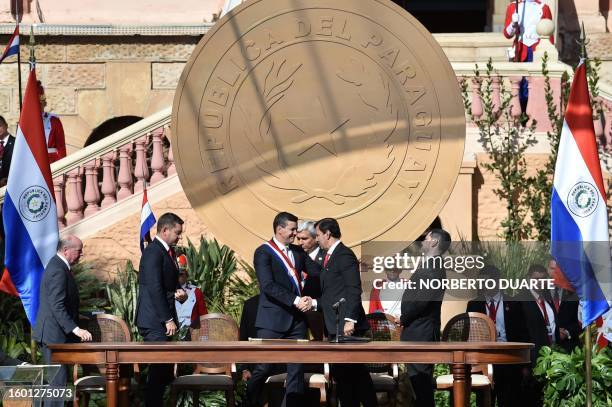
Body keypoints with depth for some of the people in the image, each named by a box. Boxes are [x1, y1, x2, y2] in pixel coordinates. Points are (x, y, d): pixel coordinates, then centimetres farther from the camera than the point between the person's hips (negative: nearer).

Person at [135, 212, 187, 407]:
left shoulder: (168, 251, 16)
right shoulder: (153, 252, -13)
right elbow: (155, 288, -19)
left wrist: (178, 292, 3)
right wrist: (168, 319, -19)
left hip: (163, 320, 9)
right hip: (154, 320, -9)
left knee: (164, 369, 7)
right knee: (159, 367, -11)